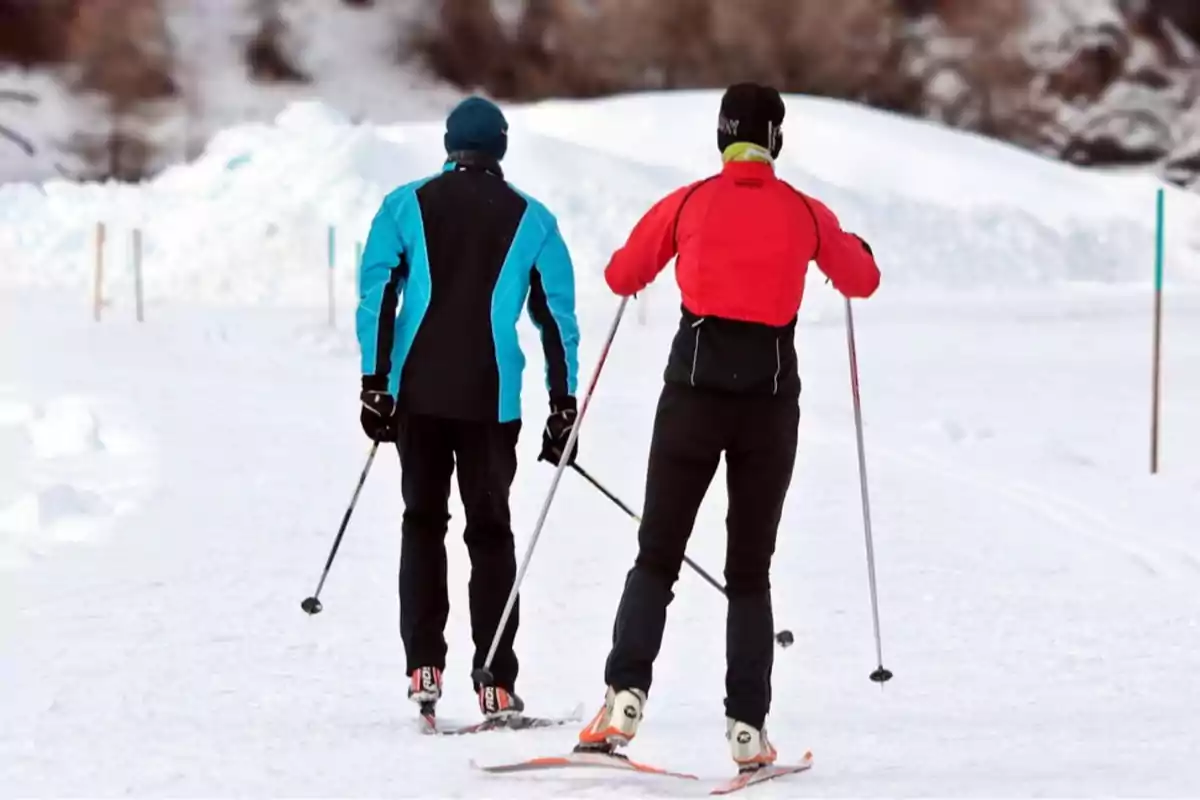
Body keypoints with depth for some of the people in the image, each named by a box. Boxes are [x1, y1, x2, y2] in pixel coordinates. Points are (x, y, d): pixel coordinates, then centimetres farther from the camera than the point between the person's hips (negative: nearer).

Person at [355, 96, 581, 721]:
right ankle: (495, 685, -2)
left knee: (422, 523, 13)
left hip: (417, 391, 1)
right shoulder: (533, 221, 5)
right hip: (491, 398, -1)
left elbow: (377, 295, -3)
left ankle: (424, 667, 0)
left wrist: (375, 383, -1)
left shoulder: (406, 207, 5)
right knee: (490, 532, 5)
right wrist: (562, 406, 7)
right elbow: (558, 317, 4)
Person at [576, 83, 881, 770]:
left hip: (694, 391, 0)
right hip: (772, 398, 0)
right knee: (750, 571, 9)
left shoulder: (687, 204, 0)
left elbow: (622, 277, 11)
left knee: (657, 558, 7)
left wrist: (662, 250, 33)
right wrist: (851, 247, 38)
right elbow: (862, 281, 16)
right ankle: (747, 726, 0)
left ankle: (627, 693, -13)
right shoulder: (806, 213, 1)